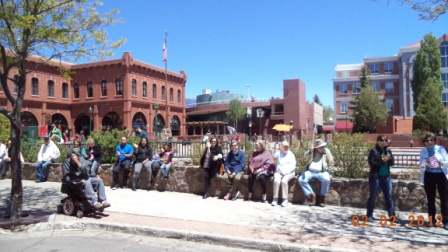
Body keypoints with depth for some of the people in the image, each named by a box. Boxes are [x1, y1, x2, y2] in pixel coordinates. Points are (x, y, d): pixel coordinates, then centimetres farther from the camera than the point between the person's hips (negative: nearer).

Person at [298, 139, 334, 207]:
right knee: (301, 180, -22)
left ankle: (322, 198, -17)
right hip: (310, 171, 2)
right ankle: (312, 195, -10)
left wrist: (327, 171, -2)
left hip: (321, 172, -2)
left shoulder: (326, 151, 6)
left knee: (326, 180, -34)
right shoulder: (313, 150, 10)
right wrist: (309, 150, -30)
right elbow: (306, 154, -8)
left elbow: (331, 163, 10)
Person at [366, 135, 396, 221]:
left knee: (389, 196, 9)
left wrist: (388, 159, -16)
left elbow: (392, 162, 4)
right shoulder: (373, 151, -8)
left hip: (386, 177, 5)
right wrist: (382, 160, -22)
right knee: (373, 196, 4)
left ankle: (392, 215, 17)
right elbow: (371, 163, -15)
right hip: (375, 177, -5)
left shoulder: (388, 150, 7)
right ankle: (369, 215, 13)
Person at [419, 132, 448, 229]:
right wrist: (422, 166, -20)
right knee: (430, 199, 9)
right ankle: (432, 219, 19)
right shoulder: (423, 152, 2)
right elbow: (421, 167, 2)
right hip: (429, 176, 2)